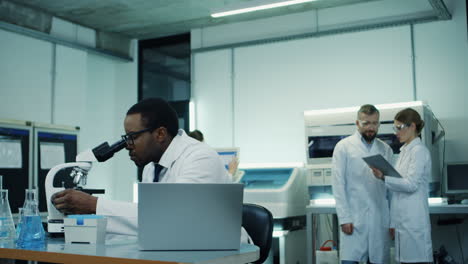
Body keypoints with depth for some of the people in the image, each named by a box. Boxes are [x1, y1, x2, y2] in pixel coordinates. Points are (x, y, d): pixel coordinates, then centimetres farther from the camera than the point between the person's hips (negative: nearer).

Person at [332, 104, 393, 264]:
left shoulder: (385, 149, 12)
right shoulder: (344, 146, 2)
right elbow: (338, 185, -3)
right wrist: (344, 218, -10)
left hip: (380, 219, 4)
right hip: (354, 219, -3)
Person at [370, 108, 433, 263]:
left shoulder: (419, 151, -9)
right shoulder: (405, 150, 17)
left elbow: (411, 184, -16)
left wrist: (383, 178, -25)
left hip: (413, 219, -8)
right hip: (402, 218, 8)